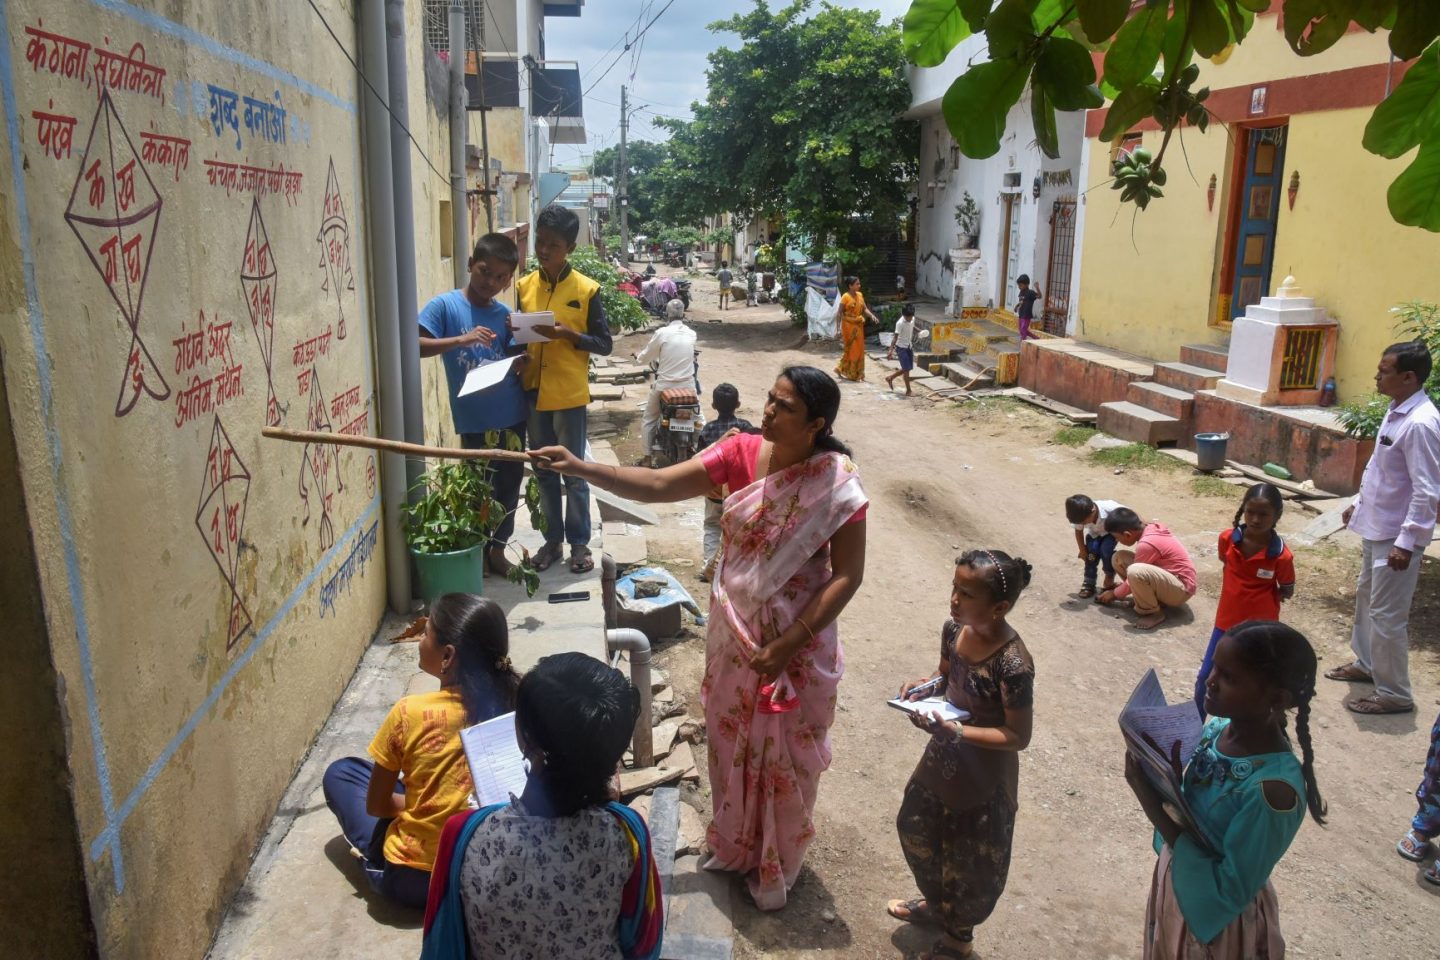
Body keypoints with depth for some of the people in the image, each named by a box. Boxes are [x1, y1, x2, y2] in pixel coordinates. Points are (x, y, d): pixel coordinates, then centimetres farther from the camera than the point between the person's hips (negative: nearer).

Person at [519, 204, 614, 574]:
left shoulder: (586, 289, -7)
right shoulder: (524, 286, 6)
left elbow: (604, 345, -5)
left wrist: (568, 334, -20)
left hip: (569, 395, -4)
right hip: (533, 393, 4)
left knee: (574, 473, 5)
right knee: (544, 472, 13)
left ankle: (579, 543, 18)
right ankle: (552, 540, 25)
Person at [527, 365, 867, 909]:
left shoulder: (837, 483, -20)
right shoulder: (741, 452, -10)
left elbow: (847, 576, -17)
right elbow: (657, 486, -14)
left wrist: (787, 645, -20)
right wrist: (579, 467, -25)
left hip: (798, 641, -4)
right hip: (734, 630, 4)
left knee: (785, 752, 13)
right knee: (730, 738, 20)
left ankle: (777, 866, 39)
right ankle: (734, 845, 47)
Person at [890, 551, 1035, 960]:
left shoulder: (1013, 663, -32)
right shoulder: (954, 628, -11)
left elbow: (1018, 736, -25)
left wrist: (956, 732, -35)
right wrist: (926, 685, -13)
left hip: (983, 778, -7)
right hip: (942, 758, 7)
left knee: (970, 863, 16)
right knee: (916, 829, 26)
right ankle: (934, 902, 55)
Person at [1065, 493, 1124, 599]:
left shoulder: (1109, 508, -42)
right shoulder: (1081, 516, -30)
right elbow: (1078, 531, -11)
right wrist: (1082, 550, -9)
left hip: (1111, 531, -3)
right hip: (1094, 534, 3)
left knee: (1106, 549, -24)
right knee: (1092, 550, -18)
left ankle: (1109, 579, 0)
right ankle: (1089, 583, -2)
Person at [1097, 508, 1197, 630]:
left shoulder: (1147, 543, -26)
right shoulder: (1149, 529, 0)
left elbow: (1135, 574, -14)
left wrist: (1115, 594, 2)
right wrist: (1122, 585, 19)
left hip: (1181, 589, -9)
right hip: (1167, 578, 9)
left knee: (1135, 572, -37)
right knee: (1118, 558, -1)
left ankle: (1153, 613, -13)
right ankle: (1154, 598, 5)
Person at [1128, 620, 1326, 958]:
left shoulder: (1274, 786, -32)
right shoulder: (1217, 728, -11)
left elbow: (1230, 889, -27)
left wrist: (1156, 808, -31)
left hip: (1220, 917, -6)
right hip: (1177, 883, 6)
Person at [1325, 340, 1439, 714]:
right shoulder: (1397, 412, 5)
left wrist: (1406, 542, -25)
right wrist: (1359, 502, 24)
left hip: (1396, 535, -10)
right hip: (1376, 526, 10)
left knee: (1387, 614, -1)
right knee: (1366, 598, 23)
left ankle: (1394, 694, 12)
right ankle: (1366, 663, 41)